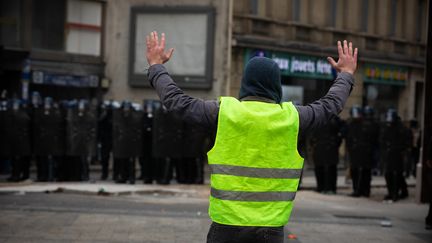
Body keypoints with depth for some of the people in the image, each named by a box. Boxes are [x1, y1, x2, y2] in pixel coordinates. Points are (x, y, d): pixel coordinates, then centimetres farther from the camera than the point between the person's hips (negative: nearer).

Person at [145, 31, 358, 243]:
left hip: (227, 224, -1)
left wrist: (156, 65, 22)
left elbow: (176, 100, 7)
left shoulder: (224, 112, -4)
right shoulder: (290, 117, 1)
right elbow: (330, 105, 18)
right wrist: (346, 74, 36)